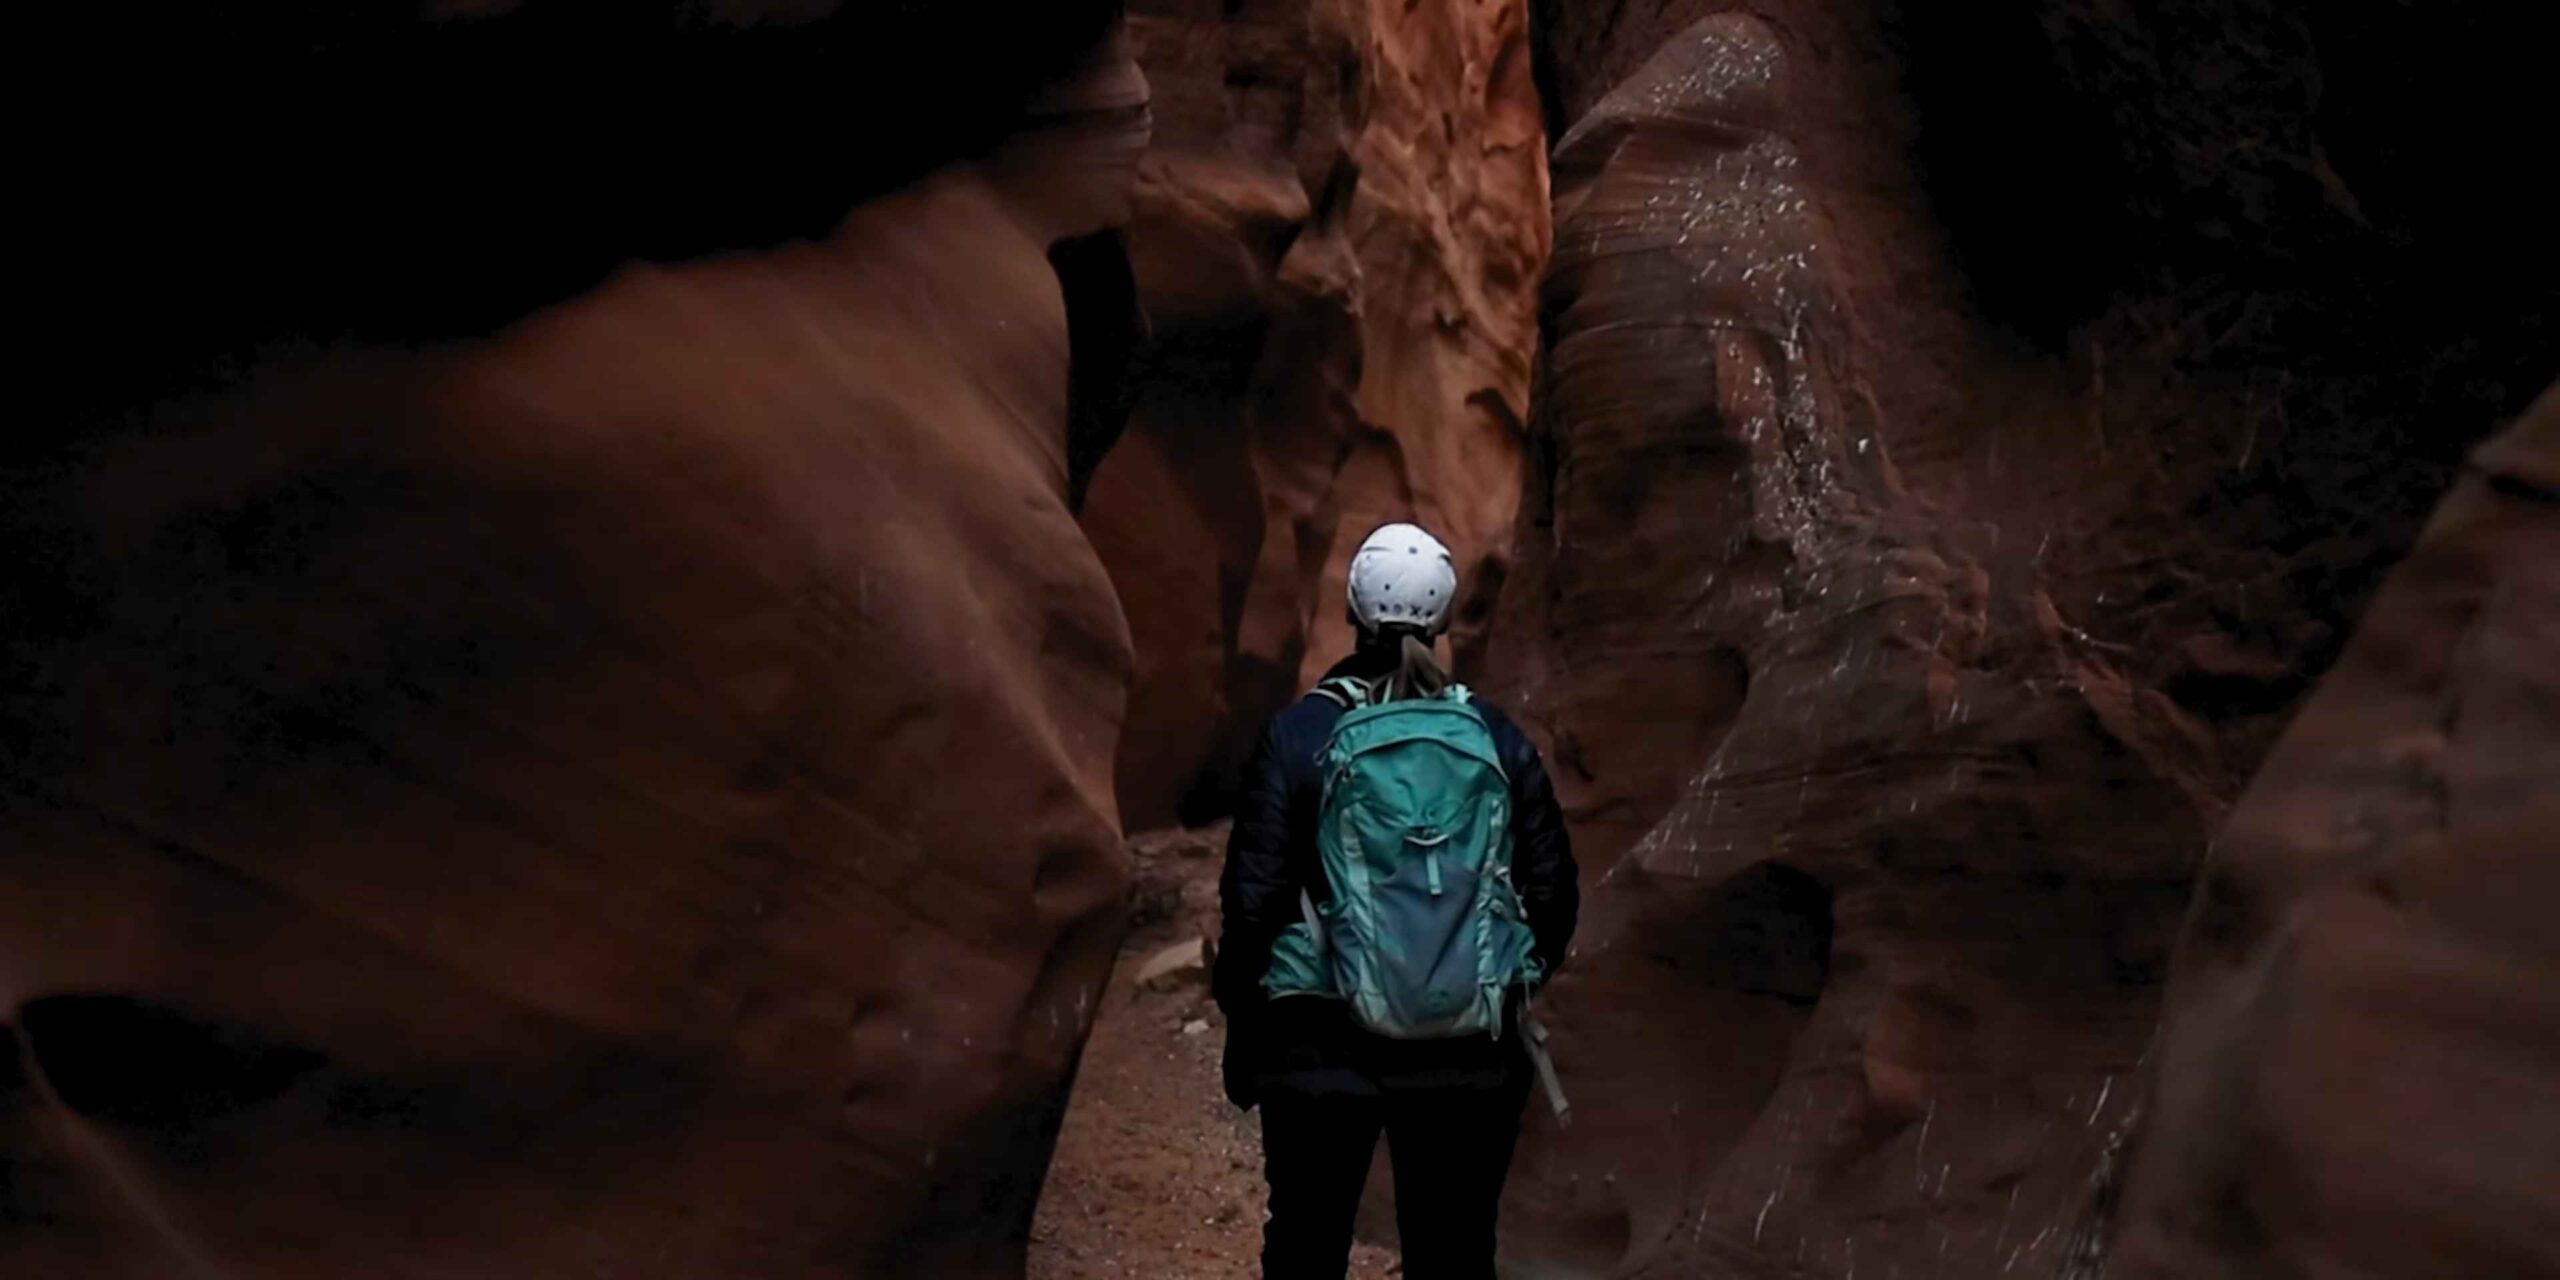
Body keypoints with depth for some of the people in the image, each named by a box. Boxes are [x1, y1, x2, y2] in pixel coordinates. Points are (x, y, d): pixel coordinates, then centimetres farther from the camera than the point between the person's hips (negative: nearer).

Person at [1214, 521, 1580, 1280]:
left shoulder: (1299, 734, -7)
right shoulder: (1498, 738, -1)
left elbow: (1253, 895, -8)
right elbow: (1553, 894, 1)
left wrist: (1242, 1029, 4)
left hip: (1322, 1046, -2)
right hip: (1470, 1054, 2)